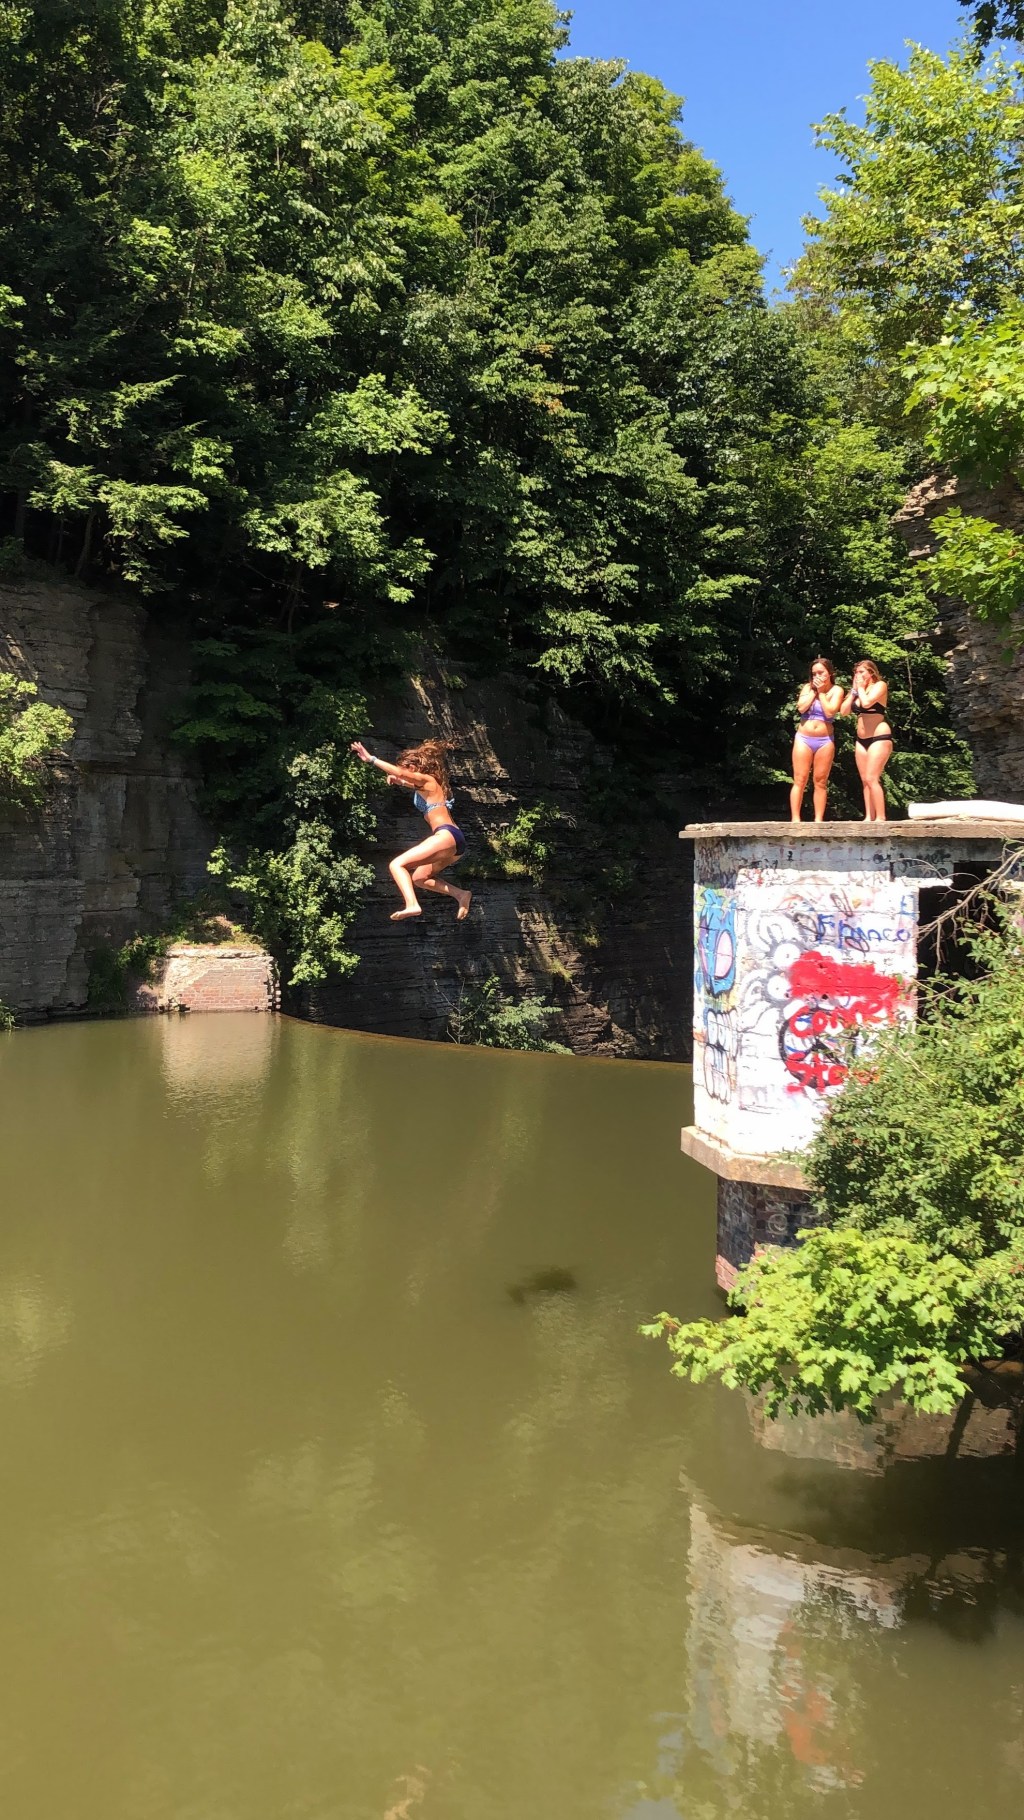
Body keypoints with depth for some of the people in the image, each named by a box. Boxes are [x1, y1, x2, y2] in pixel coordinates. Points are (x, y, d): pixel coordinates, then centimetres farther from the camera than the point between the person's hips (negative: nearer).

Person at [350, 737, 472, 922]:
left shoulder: (427, 780, -2)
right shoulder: (426, 786, 24)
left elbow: (399, 772, -19)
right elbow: (412, 784, 50)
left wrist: (371, 759, -19)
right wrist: (399, 782, 33)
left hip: (447, 836, -10)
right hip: (453, 840, 10)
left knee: (397, 864, -14)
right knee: (418, 878, 24)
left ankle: (412, 905, -34)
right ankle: (460, 895, 13)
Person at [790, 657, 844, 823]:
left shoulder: (836, 690, 1)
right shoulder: (808, 687, 6)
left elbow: (830, 711, -14)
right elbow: (801, 708, -9)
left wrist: (821, 692, -7)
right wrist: (814, 690, -6)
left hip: (825, 741, -1)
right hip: (804, 739, 1)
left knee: (820, 782, 2)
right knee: (800, 781, -4)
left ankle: (818, 820, 4)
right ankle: (795, 819, -4)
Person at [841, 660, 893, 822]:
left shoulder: (880, 685, -5)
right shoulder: (857, 691, 16)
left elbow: (866, 702, -22)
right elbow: (844, 711, 7)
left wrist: (861, 687, -5)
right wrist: (854, 690, 5)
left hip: (879, 738, -8)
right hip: (861, 740, 8)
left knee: (872, 778, -16)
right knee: (865, 780, 4)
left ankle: (880, 818, -16)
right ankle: (869, 817, 5)